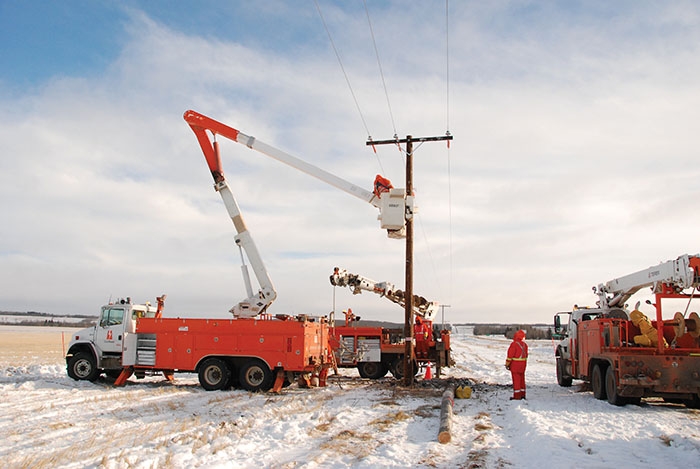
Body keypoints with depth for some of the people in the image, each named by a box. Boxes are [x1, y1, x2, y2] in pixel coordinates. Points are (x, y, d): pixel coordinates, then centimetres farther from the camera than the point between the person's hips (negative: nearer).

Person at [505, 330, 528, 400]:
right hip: (523, 364, 7)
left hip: (515, 364, -7)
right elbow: (526, 355, 14)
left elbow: (510, 355, -15)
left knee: (516, 379, -3)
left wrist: (507, 364, -6)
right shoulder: (524, 344, 8)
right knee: (521, 379, 14)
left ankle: (517, 396, -2)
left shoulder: (514, 344, -16)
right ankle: (522, 394, 19)